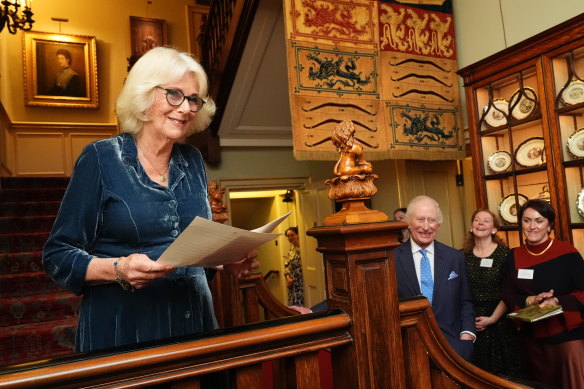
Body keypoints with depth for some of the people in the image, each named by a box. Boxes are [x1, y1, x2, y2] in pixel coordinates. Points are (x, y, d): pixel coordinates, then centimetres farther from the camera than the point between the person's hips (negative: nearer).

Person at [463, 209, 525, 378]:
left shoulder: (505, 253, -6)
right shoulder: (463, 255, 2)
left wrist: (493, 318, -13)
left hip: (499, 321, -2)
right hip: (471, 322, 2)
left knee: (503, 372, 9)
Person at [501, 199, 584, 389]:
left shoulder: (567, 253, -9)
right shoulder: (514, 257, 1)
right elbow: (508, 295, 2)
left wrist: (557, 301, -23)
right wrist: (530, 300, -17)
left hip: (567, 334, -3)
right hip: (533, 338, 4)